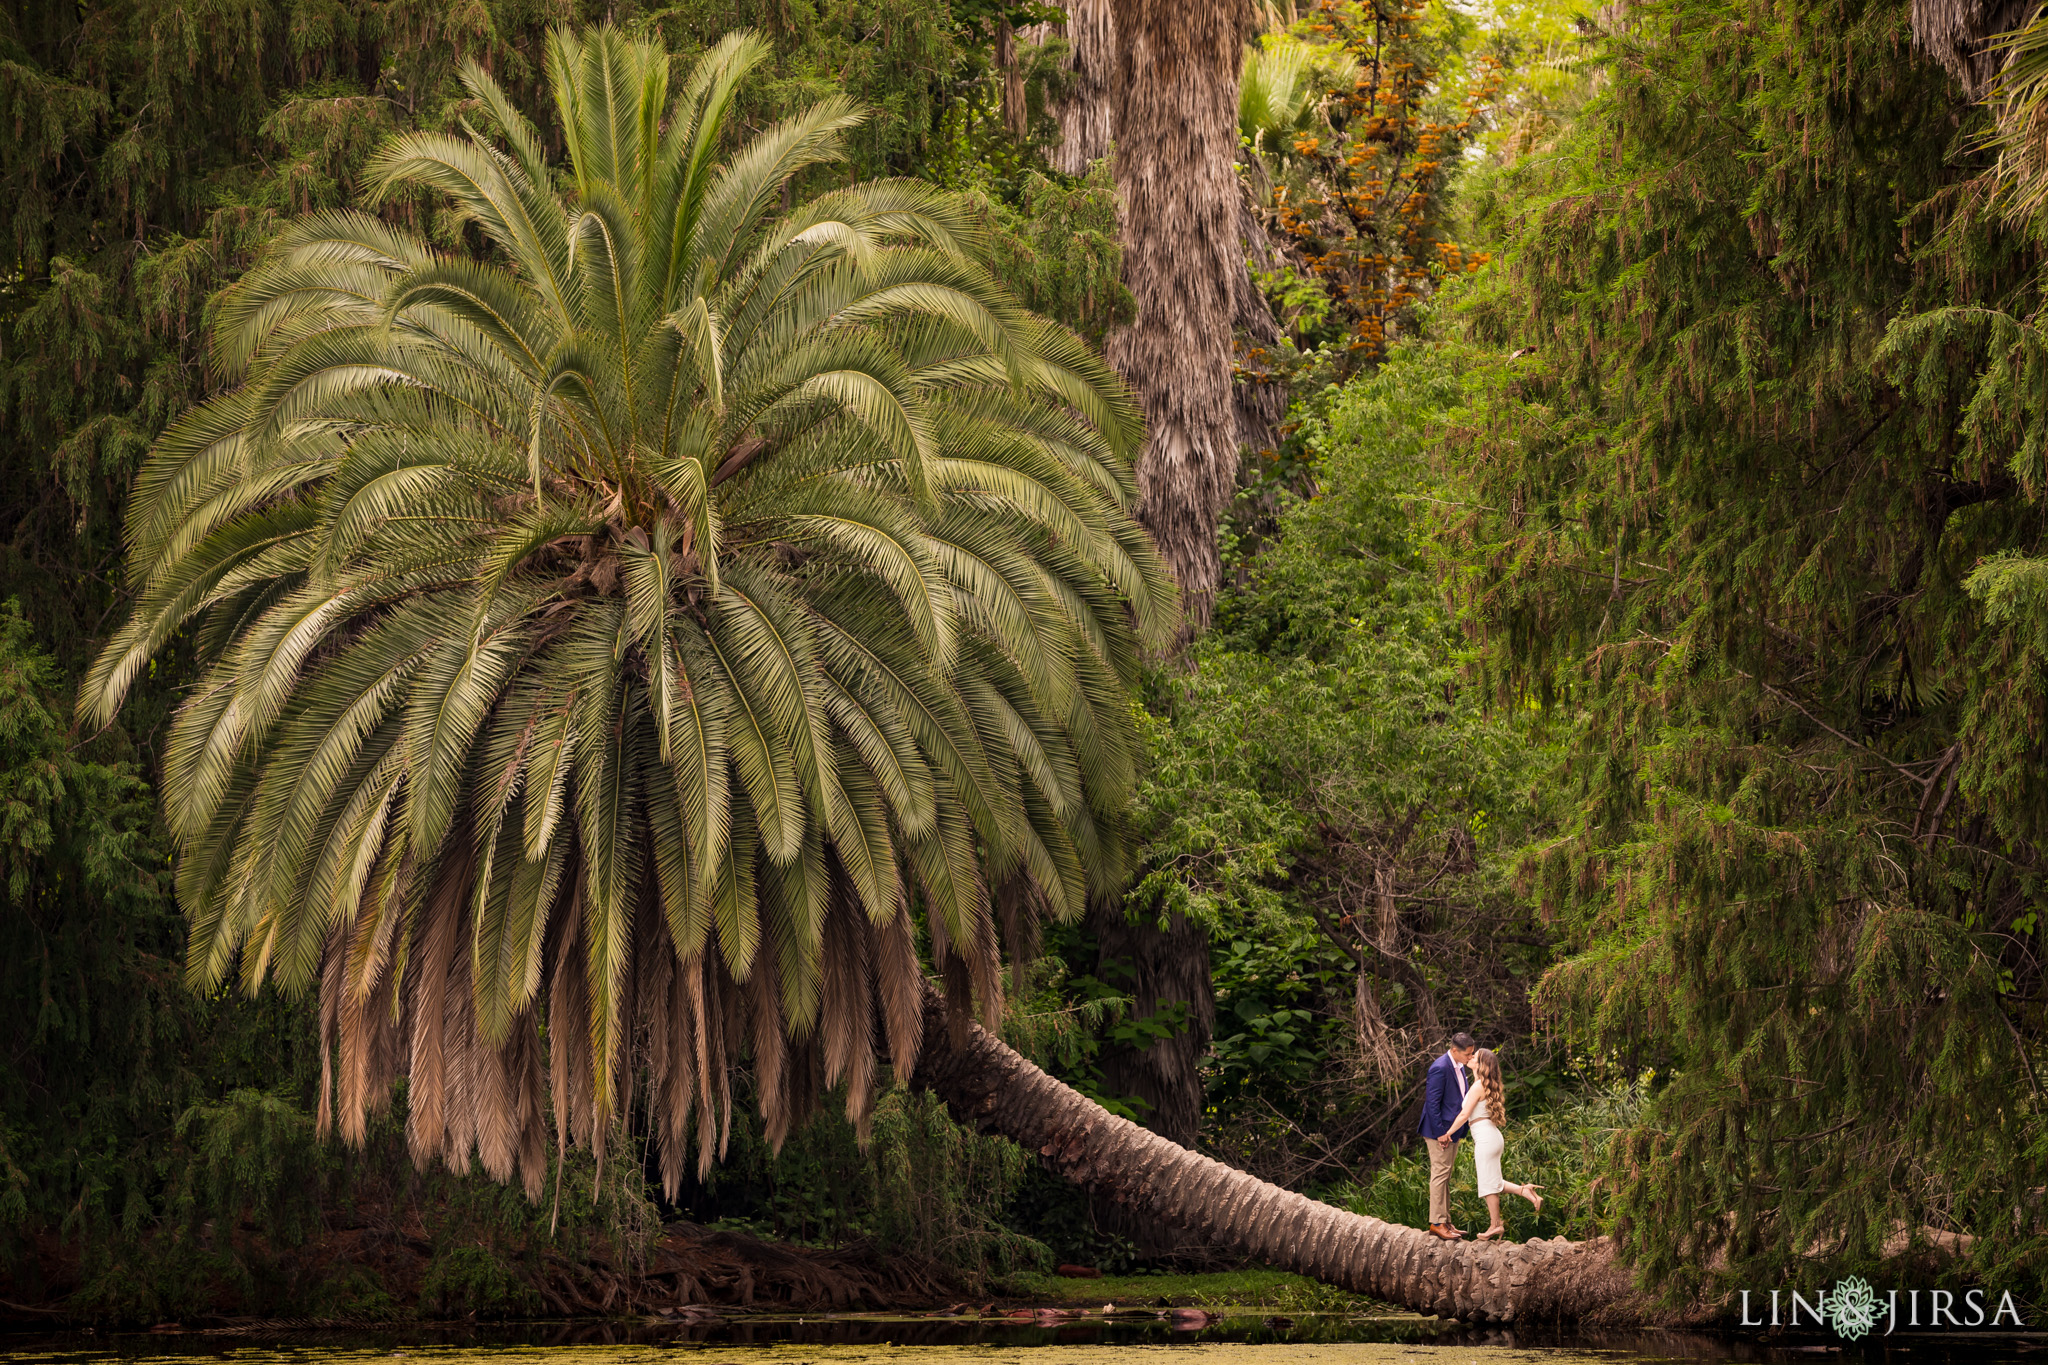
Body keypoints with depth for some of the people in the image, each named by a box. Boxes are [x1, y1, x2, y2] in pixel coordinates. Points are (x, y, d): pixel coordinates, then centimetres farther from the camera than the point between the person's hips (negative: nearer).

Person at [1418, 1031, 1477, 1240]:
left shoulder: (1459, 1066, 10)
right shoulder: (1440, 1068, -20)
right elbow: (1432, 1103, -21)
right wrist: (1440, 1133, -20)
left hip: (1453, 1129, 10)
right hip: (1440, 1131, -10)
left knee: (1446, 1175, 13)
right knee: (1440, 1174, -7)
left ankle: (1445, 1222, 19)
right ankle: (1437, 1223, -4)